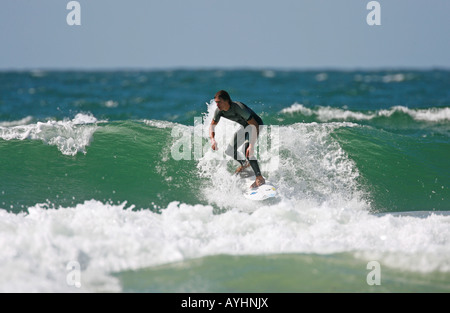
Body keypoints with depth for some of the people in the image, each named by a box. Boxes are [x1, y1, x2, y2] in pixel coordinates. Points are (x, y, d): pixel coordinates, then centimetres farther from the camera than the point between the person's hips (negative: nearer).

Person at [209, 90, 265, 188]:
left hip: (256, 126, -8)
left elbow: (255, 125, -37)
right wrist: (212, 139, -19)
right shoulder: (219, 111, -15)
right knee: (229, 151, 9)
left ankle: (260, 178, -29)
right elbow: (212, 125, 2)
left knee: (247, 150, -31)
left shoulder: (238, 108, -36)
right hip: (245, 128, 8)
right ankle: (245, 164, 40)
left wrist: (252, 145, -46)